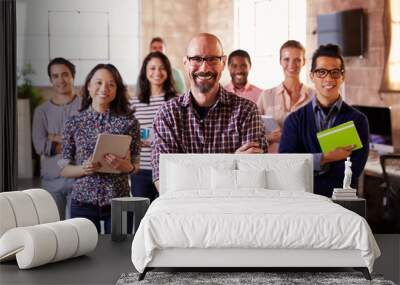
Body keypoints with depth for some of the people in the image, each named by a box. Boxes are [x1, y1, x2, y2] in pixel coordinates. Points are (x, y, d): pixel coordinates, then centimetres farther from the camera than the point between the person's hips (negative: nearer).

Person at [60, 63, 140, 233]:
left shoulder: (128, 122, 2)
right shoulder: (74, 123, 3)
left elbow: (136, 166, 7)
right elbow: (64, 169, 7)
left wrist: (125, 166, -14)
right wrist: (83, 169, -12)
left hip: (118, 201, 0)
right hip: (83, 201, 0)